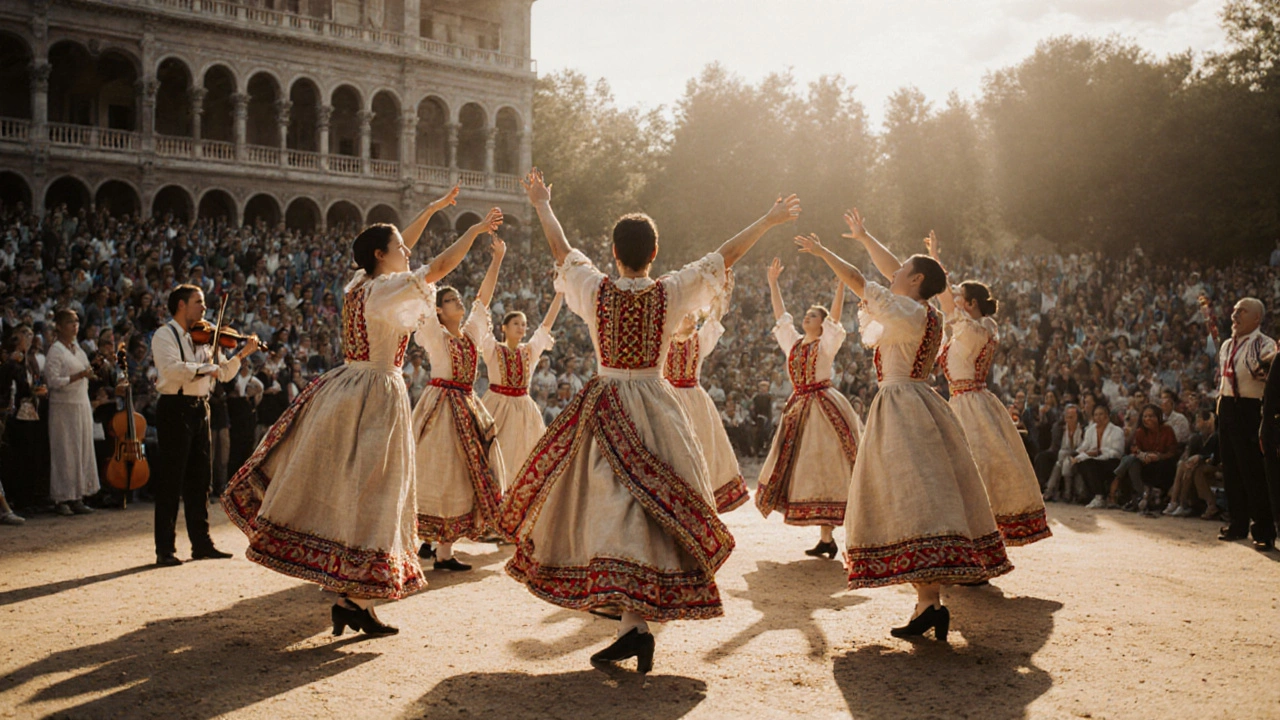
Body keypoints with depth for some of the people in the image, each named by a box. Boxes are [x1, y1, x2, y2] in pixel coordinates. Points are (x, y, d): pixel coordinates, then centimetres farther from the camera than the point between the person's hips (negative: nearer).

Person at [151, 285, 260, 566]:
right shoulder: (164, 335, -5)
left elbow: (223, 374, 14)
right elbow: (172, 368, -22)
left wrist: (241, 355, 1)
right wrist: (204, 368, -25)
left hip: (200, 409, 7)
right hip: (175, 409, -7)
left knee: (200, 480, 11)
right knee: (170, 481, -3)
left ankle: (201, 543, 18)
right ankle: (165, 549, 1)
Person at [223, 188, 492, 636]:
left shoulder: (358, 284, 9)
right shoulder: (386, 291, -15)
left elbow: (396, 248, 23)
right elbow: (441, 266, -19)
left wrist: (431, 210, 29)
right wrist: (475, 230, -5)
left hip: (343, 392, 9)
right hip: (376, 396, -9)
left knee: (329, 485, 14)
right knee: (370, 495, -4)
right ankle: (355, 602, 0)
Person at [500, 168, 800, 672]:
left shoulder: (595, 290, -3)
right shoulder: (670, 293, -4)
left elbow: (561, 250, 13)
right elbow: (725, 257, 4)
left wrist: (542, 205, 30)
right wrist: (769, 221, 16)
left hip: (604, 410, 0)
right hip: (654, 408, 0)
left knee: (614, 504, -1)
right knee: (652, 506, 5)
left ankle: (634, 623, -12)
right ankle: (637, 618, 5)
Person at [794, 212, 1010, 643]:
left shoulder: (910, 313, -12)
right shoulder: (924, 312, 12)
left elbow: (858, 283, -11)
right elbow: (890, 272, 26)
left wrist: (822, 252, 1)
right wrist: (864, 237, 36)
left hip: (902, 408, -10)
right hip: (920, 408, 10)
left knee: (910, 501, -14)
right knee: (926, 499, 9)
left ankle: (929, 603, -22)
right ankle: (931, 601, 12)